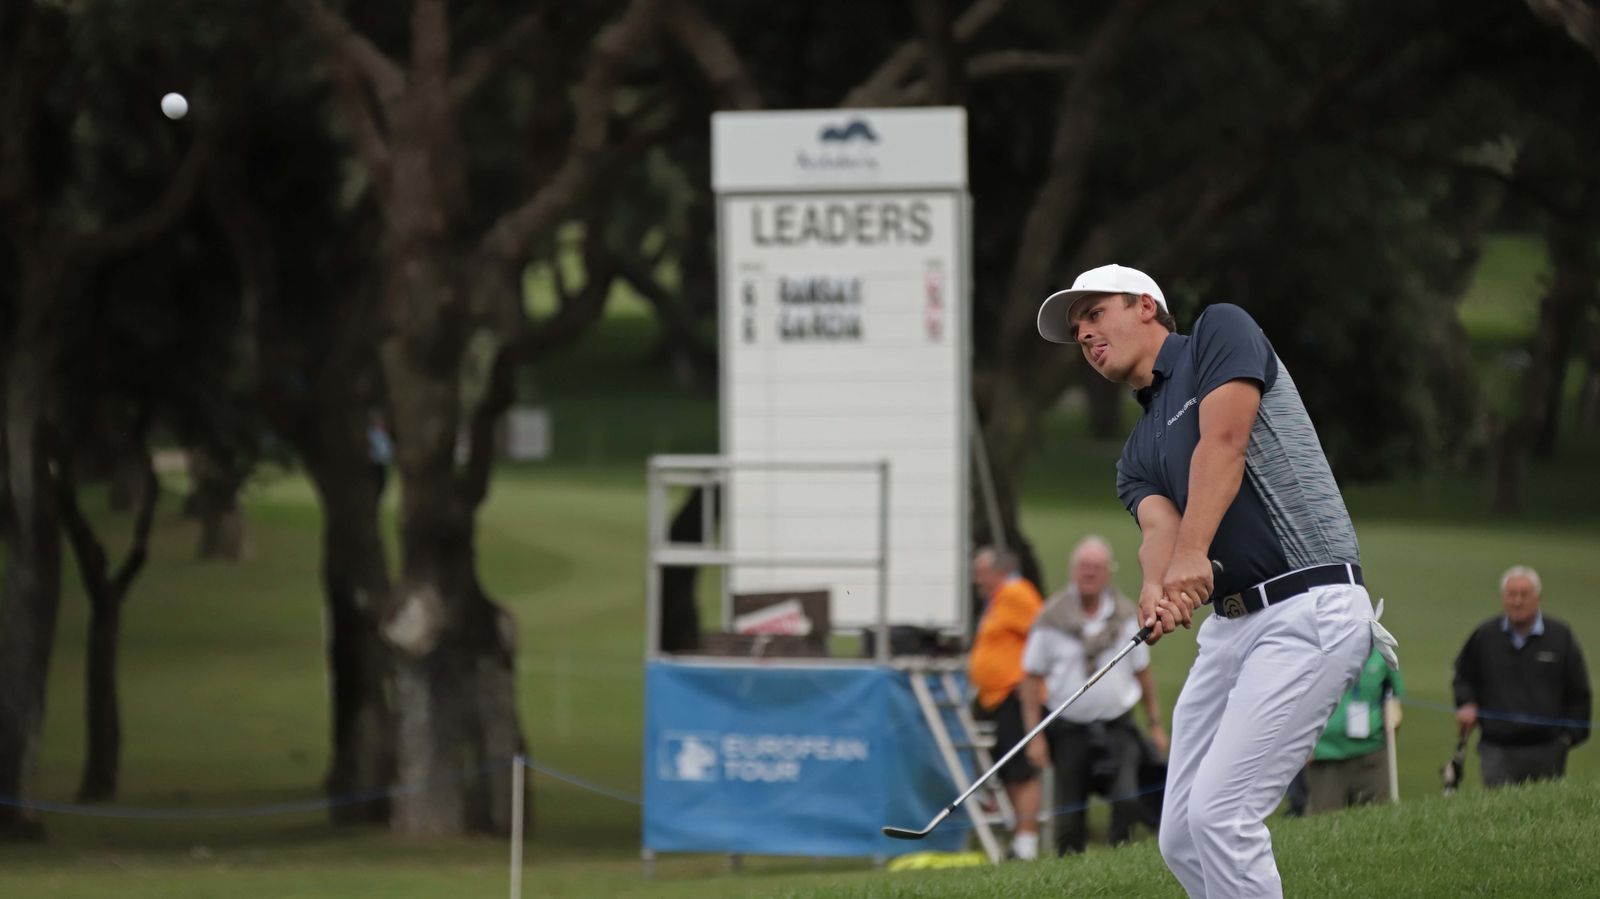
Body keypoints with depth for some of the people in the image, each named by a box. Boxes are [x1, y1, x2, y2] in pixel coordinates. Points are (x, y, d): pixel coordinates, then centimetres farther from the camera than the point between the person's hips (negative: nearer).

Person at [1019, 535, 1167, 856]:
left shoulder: (1126, 615, 4)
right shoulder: (1053, 618, -2)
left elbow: (1142, 672, 13)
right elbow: (1032, 677, 1)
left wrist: (1155, 724, 12)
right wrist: (1034, 735, -4)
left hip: (1117, 726, 1)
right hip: (1070, 729, -1)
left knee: (1127, 800, -19)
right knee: (1069, 816, 0)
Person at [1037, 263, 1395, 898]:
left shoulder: (1220, 331, 4)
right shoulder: (1138, 455, 22)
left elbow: (1224, 441, -13)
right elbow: (1158, 528, 0)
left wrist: (1191, 555, -25)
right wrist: (1158, 589, -24)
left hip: (1308, 610, -9)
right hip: (1230, 625, 9)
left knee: (1219, 813, -18)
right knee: (1181, 839, 3)